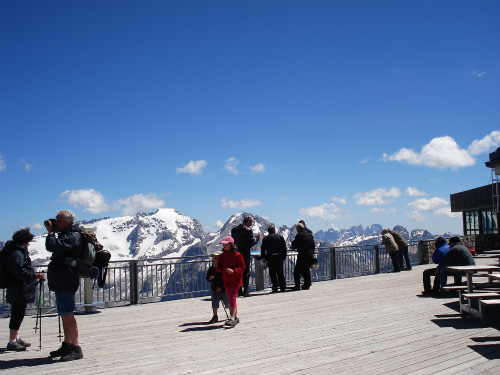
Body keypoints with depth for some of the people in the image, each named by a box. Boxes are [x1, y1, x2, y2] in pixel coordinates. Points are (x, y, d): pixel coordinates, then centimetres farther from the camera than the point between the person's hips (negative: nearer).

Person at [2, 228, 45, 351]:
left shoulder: (19, 251, 12)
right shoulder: (17, 254, -20)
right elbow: (21, 273, -26)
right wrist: (35, 276, -22)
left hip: (17, 289, 11)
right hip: (19, 289, -11)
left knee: (18, 314, 18)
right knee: (18, 314, -5)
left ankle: (16, 338, 28)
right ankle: (12, 341, 1)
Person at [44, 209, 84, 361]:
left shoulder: (71, 237, -16)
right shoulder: (68, 235, 17)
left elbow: (51, 246, -26)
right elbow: (56, 247, 25)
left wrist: (51, 232, -11)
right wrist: (52, 233, 13)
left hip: (65, 282, -11)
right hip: (61, 282, 11)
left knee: (67, 315, -9)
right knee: (65, 315, 16)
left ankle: (76, 349, -5)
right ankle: (67, 345, 26)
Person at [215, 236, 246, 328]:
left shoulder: (237, 255, -11)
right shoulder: (222, 256, 7)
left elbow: (243, 267, -10)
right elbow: (220, 270, 10)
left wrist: (233, 271, -23)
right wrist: (216, 266, -11)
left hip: (236, 280, -6)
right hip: (226, 281, 7)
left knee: (232, 298, -15)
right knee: (231, 299, 14)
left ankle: (232, 319, -17)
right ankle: (236, 317, 26)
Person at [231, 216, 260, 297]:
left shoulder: (234, 229, 7)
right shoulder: (248, 230, -13)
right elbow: (252, 242, -13)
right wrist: (257, 238, 3)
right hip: (245, 254, -6)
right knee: (246, 272, 2)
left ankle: (239, 290, 16)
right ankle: (245, 291, -1)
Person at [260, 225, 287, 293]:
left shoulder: (265, 238, 1)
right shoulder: (280, 237, 5)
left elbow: (263, 250, 1)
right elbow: (284, 248, 4)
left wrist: (264, 259, 8)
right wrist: (284, 257, 9)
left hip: (270, 258, -2)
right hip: (279, 258, 2)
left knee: (273, 274, 3)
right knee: (280, 273, 11)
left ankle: (275, 287, -3)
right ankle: (283, 287, 13)